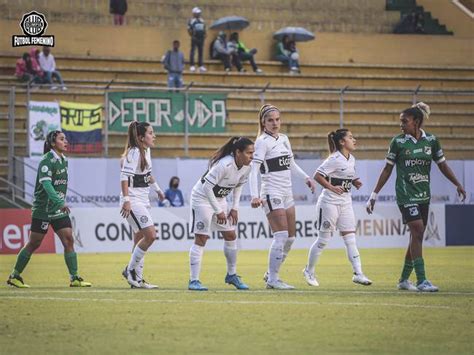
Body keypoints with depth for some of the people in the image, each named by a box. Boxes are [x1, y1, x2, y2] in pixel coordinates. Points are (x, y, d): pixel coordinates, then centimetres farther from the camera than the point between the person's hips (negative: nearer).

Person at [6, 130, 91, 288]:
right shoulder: (46, 161, -16)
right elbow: (46, 184, -30)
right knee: (34, 244, 1)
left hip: (59, 210, 7)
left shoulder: (63, 160, 10)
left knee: (69, 241, -4)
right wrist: (60, 202, -41)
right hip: (42, 210, -7)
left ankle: (74, 278, -2)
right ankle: (14, 276, 13)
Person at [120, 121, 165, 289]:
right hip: (133, 201, -9)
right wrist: (126, 200, -28)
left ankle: (137, 279, 11)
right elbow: (124, 176, -22)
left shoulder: (146, 151, 12)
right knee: (150, 235, -16)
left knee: (141, 240, 8)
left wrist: (157, 189, 34)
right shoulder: (134, 152, -16)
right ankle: (130, 270, -5)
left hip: (143, 201, 9)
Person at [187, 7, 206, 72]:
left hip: (201, 38, 6)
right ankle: (192, 66, -4)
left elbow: (204, 29, 23)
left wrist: (204, 36, 9)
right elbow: (189, 30, -7)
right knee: (192, 51, -5)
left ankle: (201, 66, 11)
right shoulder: (192, 21, -3)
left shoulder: (202, 21, 16)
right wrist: (192, 36, -13)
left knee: (201, 52, 8)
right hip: (194, 38, -6)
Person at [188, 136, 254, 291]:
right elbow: (207, 186, -29)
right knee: (201, 239, -10)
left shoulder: (247, 167, -8)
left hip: (219, 199, 8)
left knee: (231, 236, 8)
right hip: (202, 197, -8)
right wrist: (218, 211, -24)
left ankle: (232, 275, 23)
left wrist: (235, 208, 2)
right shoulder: (224, 165, -32)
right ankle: (194, 281, -8)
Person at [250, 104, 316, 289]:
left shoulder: (284, 139, 13)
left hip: (287, 193, 8)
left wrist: (306, 178, 14)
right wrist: (255, 195, -30)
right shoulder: (263, 142, -11)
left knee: (291, 237, 9)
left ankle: (271, 274, 20)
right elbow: (254, 169, -19)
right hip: (272, 193, -8)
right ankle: (272, 279, -8)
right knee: (281, 236, -14)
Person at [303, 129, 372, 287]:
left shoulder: (351, 159, 8)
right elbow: (317, 176, -18)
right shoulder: (334, 159, -16)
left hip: (345, 203, 7)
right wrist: (332, 188, -24)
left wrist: (355, 182, 2)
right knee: (323, 239, 2)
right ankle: (309, 271, 19)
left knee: (350, 239, -1)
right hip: (330, 202, -7)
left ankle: (358, 274, -5)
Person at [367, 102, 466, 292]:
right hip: (406, 196, -4)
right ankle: (421, 281, -17)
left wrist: (458, 184, 6)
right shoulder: (398, 142, -4)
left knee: (417, 237, 7)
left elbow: (442, 164, 13)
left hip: (424, 196, 4)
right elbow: (387, 169, 2)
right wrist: (374, 195, 1)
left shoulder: (431, 140, 2)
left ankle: (404, 279, 19)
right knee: (417, 232, -16)